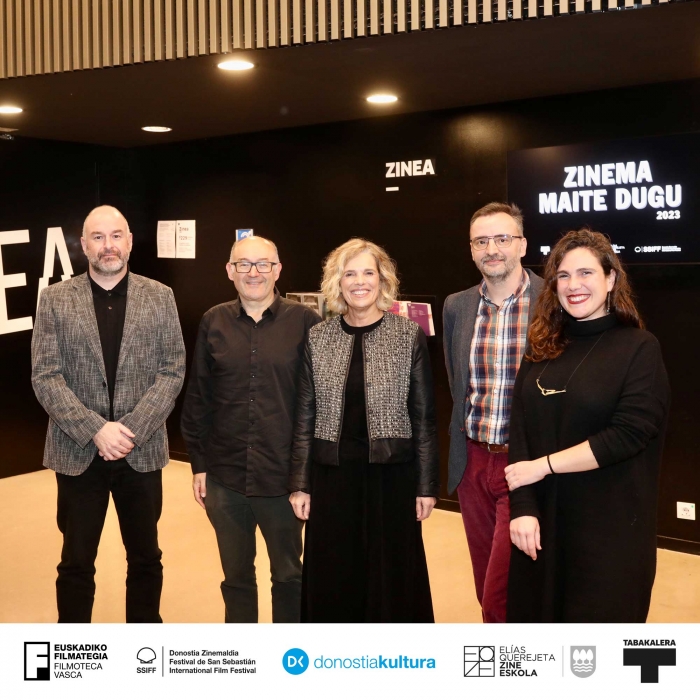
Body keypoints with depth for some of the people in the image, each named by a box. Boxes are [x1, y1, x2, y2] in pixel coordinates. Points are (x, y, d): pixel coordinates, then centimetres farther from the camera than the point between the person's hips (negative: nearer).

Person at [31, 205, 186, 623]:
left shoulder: (160, 297, 1)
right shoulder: (56, 299, -1)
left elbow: (173, 372, -2)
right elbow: (45, 377, -5)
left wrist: (131, 430, -13)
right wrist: (96, 429, -16)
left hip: (142, 451, 1)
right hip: (78, 452, -1)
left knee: (146, 558, 14)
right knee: (76, 563, 11)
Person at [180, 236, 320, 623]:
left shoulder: (304, 322, -7)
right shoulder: (213, 322, 2)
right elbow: (197, 398, 6)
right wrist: (199, 464, 5)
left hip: (284, 478, -2)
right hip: (224, 478, 2)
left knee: (289, 574, 14)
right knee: (236, 576, 17)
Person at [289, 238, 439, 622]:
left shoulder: (410, 336, -3)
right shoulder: (317, 338, 2)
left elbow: (424, 417, -1)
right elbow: (305, 417, 5)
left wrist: (426, 486, -2)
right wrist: (300, 484, 2)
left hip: (391, 474, -2)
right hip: (332, 475, 2)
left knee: (391, 579, 9)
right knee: (332, 581, 11)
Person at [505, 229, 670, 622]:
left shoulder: (639, 348, -5)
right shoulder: (544, 348, 7)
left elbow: (628, 434, -16)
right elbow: (520, 432, 0)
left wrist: (543, 465, -15)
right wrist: (523, 507, -12)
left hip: (610, 525, -4)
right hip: (541, 518, 4)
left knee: (599, 621, 7)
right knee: (538, 616, 14)